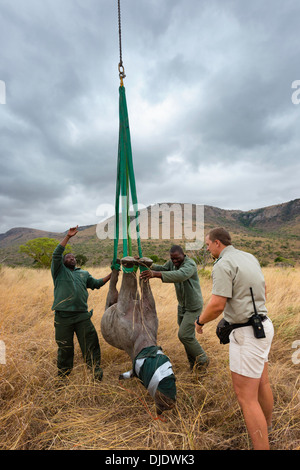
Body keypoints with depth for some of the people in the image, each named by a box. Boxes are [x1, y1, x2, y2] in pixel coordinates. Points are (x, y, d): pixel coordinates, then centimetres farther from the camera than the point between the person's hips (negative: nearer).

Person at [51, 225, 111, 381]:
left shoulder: (84, 273, 22)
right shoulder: (59, 271, 10)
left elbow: (96, 283, 20)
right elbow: (56, 254, -4)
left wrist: (111, 275, 9)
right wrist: (68, 236, -9)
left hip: (82, 316, 3)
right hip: (63, 317, -2)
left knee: (90, 343, 1)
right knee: (64, 347, 9)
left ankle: (96, 369, 14)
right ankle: (63, 375, 28)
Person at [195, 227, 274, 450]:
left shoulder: (223, 264, -20)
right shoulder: (250, 258, 7)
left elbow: (217, 306, -25)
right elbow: (264, 290, 18)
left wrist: (200, 321, -6)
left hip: (247, 334, -10)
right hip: (262, 325, 10)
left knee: (246, 395, 1)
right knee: (261, 381, 29)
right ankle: (266, 423, 53)